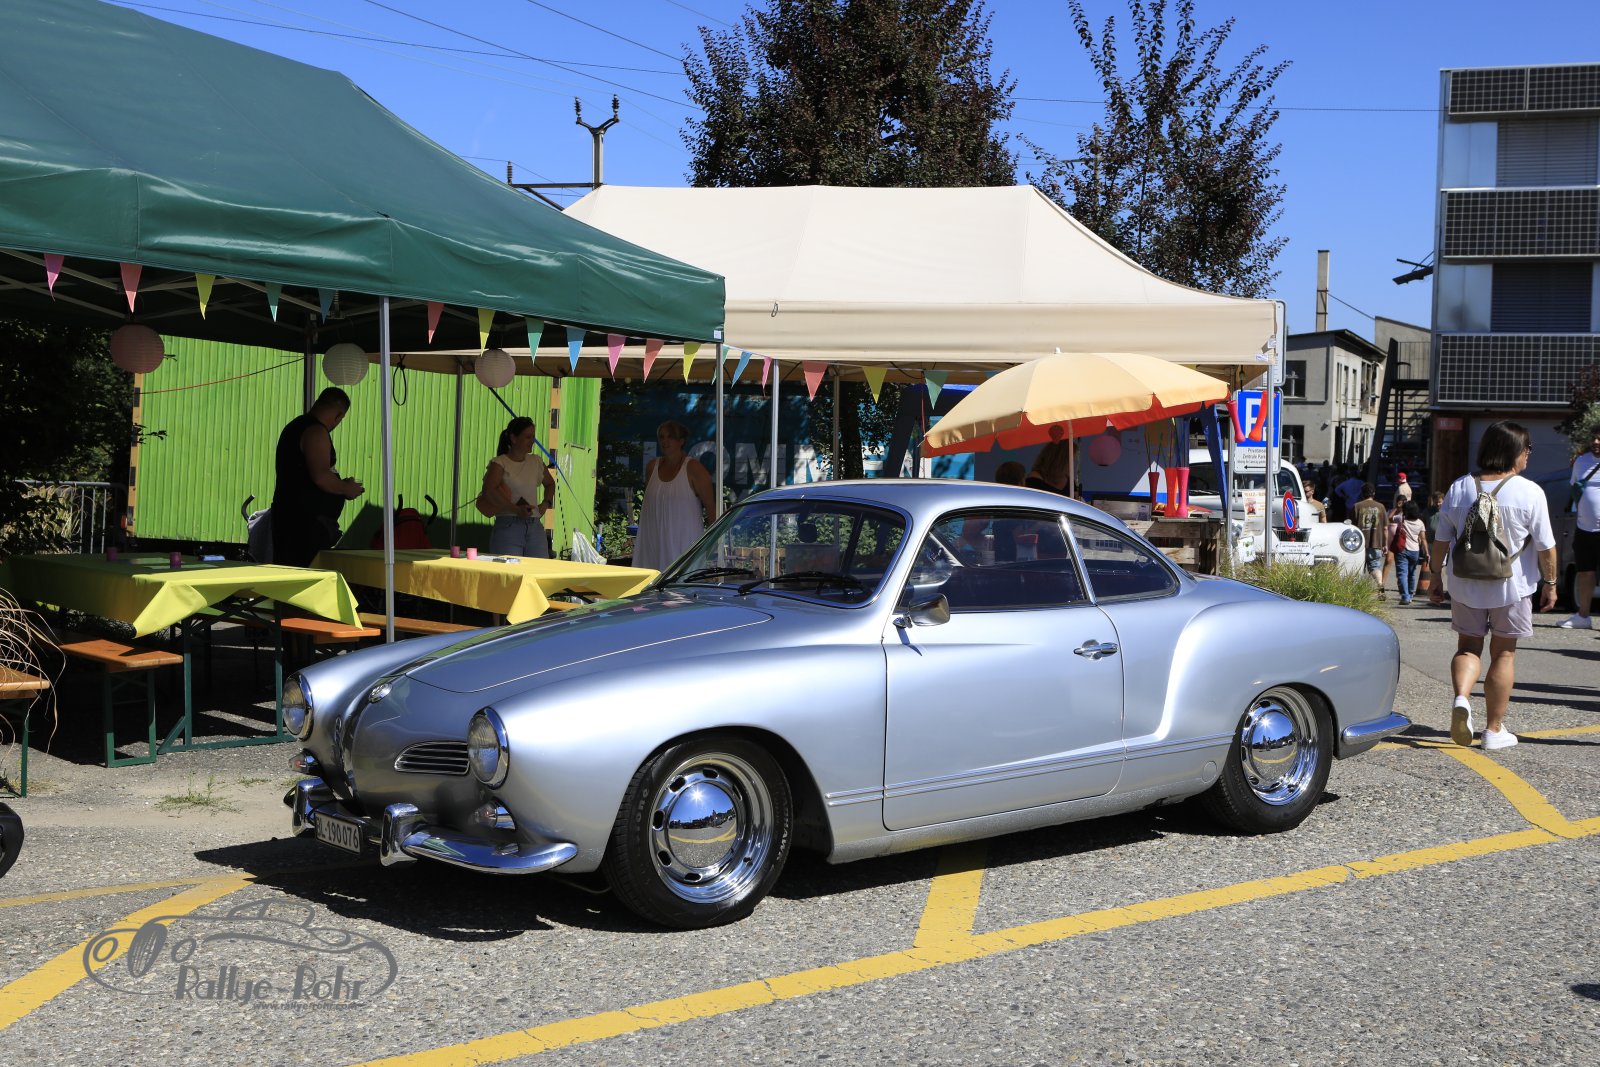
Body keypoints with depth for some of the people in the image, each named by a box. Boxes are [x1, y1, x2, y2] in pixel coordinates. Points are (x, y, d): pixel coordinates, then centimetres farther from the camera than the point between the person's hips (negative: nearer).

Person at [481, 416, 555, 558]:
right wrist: (516, 509, -22)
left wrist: (546, 504, 15)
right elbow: (488, 492, -20)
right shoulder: (500, 463, -3)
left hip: (535, 527, 6)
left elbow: (550, 483, 34)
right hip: (508, 526, -6)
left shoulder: (536, 462, 15)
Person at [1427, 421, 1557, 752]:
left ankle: (1462, 697, -14)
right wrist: (1550, 583, 7)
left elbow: (1440, 542, 4)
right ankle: (1494, 729, 12)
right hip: (1512, 587, -2)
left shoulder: (1459, 488, -1)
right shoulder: (1530, 492, -11)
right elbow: (1546, 546, -7)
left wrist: (1435, 578, 14)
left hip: (1466, 585, 2)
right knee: (1503, 653, 9)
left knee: (1468, 646, 15)